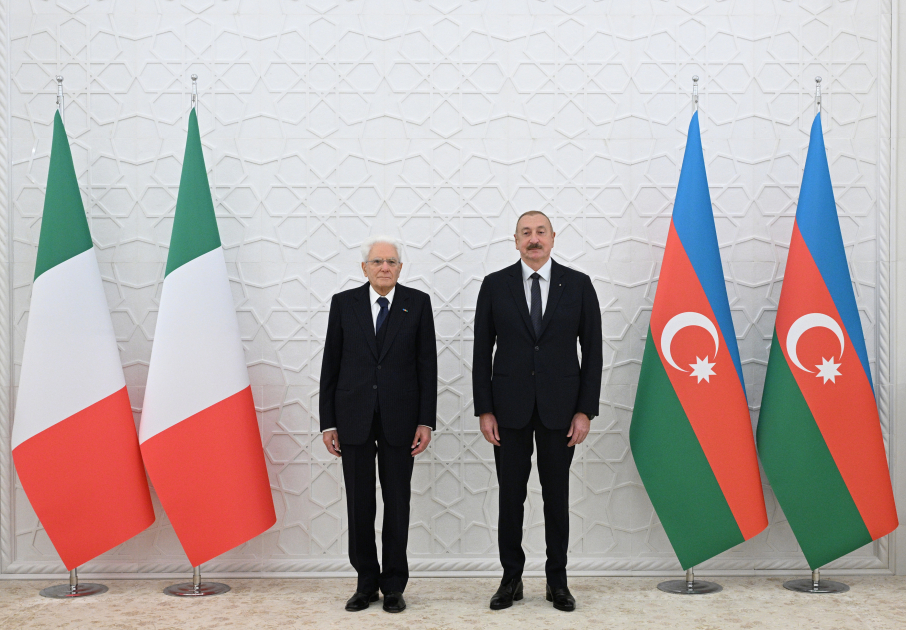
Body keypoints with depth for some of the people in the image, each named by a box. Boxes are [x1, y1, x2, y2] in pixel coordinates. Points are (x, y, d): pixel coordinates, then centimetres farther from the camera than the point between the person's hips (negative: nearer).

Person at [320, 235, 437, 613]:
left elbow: (427, 365, 1)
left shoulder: (418, 303, 3)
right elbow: (330, 364, 5)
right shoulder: (343, 303, 4)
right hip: (353, 418, 1)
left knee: (397, 504, 6)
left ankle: (394, 586, 18)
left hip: (399, 418, -1)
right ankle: (366, 582, 22)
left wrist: (426, 421, -5)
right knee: (359, 505, 7)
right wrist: (327, 422, 1)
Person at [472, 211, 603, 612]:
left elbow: (592, 351, 1)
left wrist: (586, 411, -4)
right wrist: (484, 410, -3)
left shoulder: (578, 285, 1)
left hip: (559, 409, 0)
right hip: (509, 408, 0)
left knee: (557, 496, 9)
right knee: (510, 496, 7)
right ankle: (511, 579, 21)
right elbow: (482, 351, 3)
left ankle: (557, 581, 21)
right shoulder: (495, 285, 2)